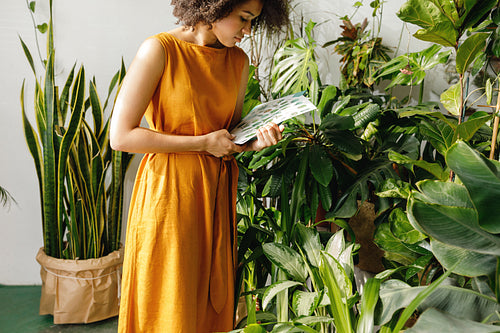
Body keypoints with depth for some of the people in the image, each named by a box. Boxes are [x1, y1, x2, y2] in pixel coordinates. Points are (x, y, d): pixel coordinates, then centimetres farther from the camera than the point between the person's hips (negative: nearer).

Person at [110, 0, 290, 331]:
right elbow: (121, 136, -16)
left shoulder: (239, 60, 8)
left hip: (217, 192, 6)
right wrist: (204, 143, -13)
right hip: (170, 190, -5)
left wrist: (257, 141, -6)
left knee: (214, 304, 14)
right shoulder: (161, 49, -11)